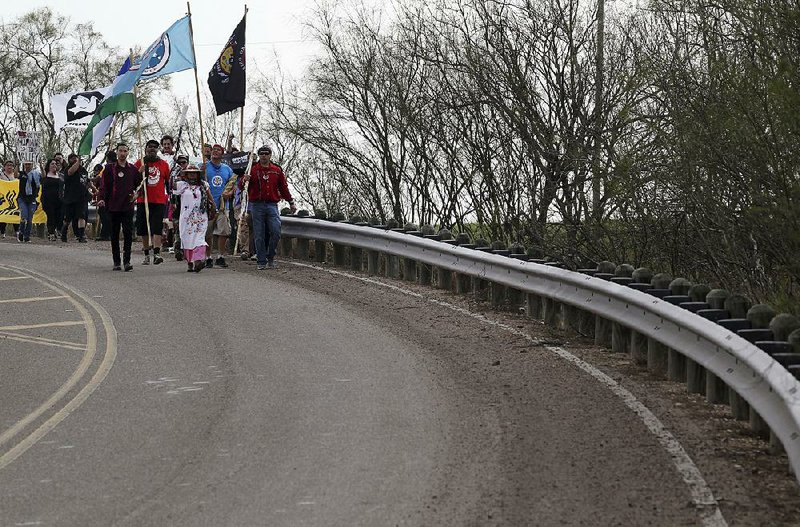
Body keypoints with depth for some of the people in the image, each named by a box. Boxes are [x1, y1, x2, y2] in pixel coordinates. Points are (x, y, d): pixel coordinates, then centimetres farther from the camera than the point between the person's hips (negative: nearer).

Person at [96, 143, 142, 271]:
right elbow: (104, 185, -1)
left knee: (128, 232, -8)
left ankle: (127, 261, -6)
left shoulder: (133, 169, 9)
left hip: (128, 206, 1)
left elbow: (139, 184, 19)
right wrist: (102, 199, -14)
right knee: (115, 234, 4)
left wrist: (136, 193, 1)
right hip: (113, 206, -1)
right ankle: (116, 262, 10)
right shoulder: (109, 168, 3)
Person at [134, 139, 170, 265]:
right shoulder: (139, 163, 7)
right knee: (143, 229, 6)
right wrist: (140, 172, -12)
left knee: (157, 228, -13)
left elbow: (168, 182, 15)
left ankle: (157, 253, -22)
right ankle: (146, 255, 15)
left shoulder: (164, 164, 9)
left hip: (159, 201, -1)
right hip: (143, 201, 1)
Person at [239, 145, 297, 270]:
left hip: (272, 205, 1)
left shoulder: (277, 170, 13)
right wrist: (244, 180, -20)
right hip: (257, 206, -1)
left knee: (276, 232, -9)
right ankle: (261, 262, 5)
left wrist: (291, 202, 19)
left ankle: (270, 257, 9)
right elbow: (241, 187, 2)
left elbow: (284, 188, 20)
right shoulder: (252, 170, 6)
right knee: (259, 235, -1)